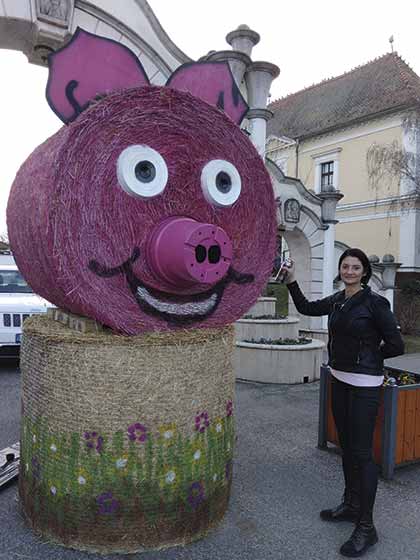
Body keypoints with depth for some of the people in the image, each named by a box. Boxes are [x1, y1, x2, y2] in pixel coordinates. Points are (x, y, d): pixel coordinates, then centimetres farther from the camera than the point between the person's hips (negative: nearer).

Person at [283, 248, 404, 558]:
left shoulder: (375, 302, -14)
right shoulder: (337, 300, 6)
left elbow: (396, 345, -12)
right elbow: (306, 308, 20)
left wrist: (366, 356, -1)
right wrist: (292, 281, 10)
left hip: (364, 384, -7)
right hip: (340, 379, 7)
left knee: (362, 452, -1)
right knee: (346, 445, 17)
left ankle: (366, 527, 12)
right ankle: (351, 505, 35)